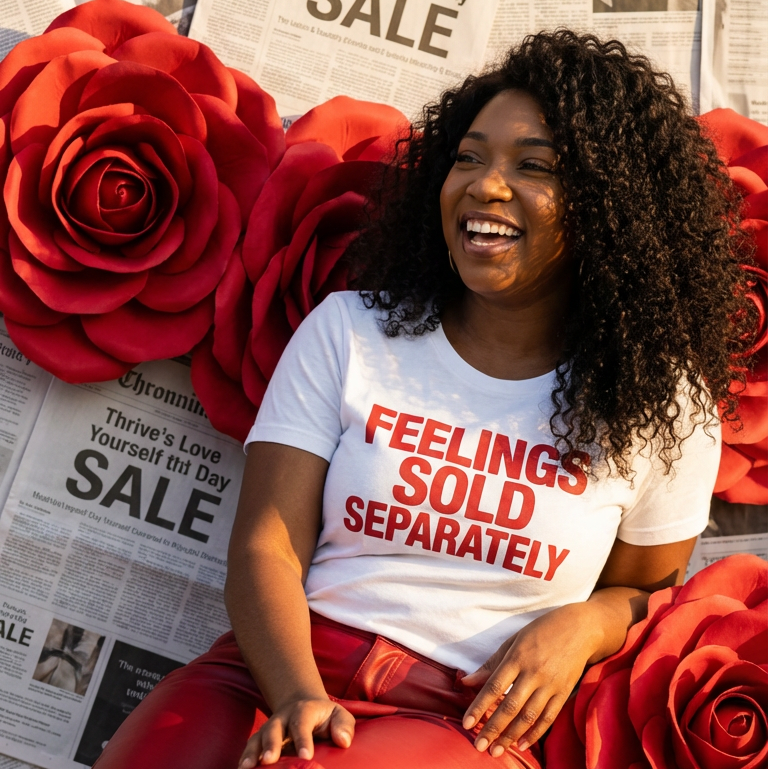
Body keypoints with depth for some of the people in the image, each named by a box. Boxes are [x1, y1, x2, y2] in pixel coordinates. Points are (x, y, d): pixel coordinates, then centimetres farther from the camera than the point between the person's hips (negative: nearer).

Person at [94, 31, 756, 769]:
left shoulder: (659, 405, 5)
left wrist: (580, 625, -5)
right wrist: (297, 697, -19)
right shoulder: (346, 330, 6)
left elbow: (645, 588, 18)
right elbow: (267, 548, -1)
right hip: (284, 673, 3)